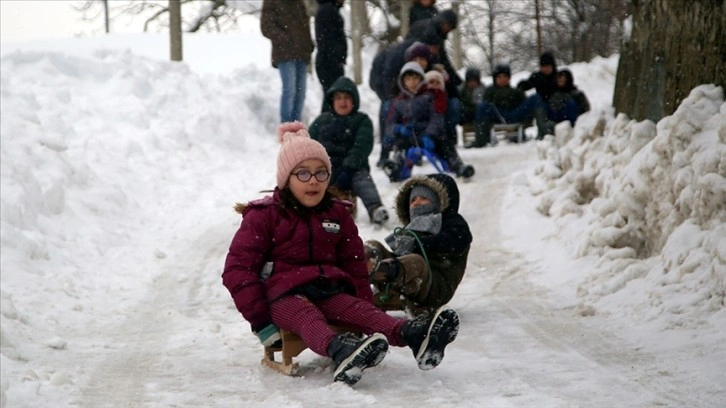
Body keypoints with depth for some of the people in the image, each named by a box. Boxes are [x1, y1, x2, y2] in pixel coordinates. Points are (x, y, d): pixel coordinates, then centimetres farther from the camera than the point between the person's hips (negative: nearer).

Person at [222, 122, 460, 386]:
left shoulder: (337, 214, 18)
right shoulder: (264, 216, 3)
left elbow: (355, 264, 22)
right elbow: (238, 270, -2)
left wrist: (363, 301, 7)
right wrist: (260, 320, -11)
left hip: (329, 292, 4)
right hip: (284, 297, -4)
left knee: (361, 311, -27)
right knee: (308, 318, -38)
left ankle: (412, 335, -58)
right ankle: (340, 351, -73)